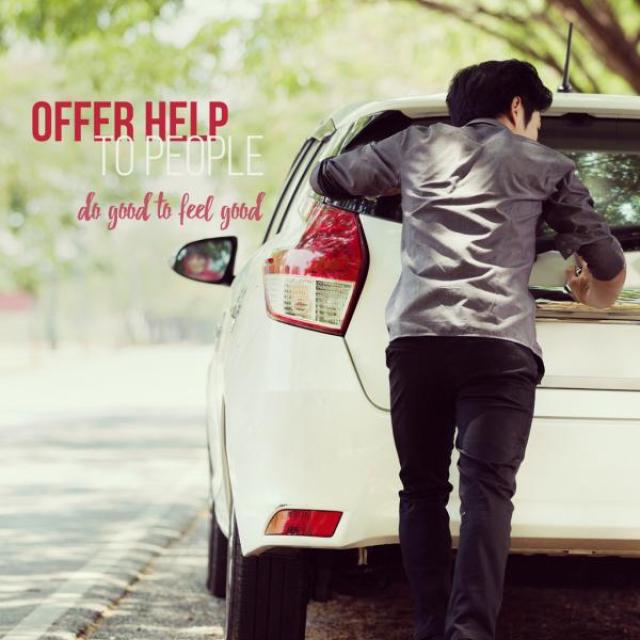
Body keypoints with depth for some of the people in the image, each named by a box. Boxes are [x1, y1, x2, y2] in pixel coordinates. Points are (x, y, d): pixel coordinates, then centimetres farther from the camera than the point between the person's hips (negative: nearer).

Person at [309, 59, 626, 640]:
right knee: (487, 489, -10)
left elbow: (328, 178, 35)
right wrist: (591, 297, 45)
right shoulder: (545, 165, 19)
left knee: (423, 490, 11)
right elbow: (610, 266, 22)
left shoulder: (417, 145, 23)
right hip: (502, 344, -2)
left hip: (416, 337, 2)